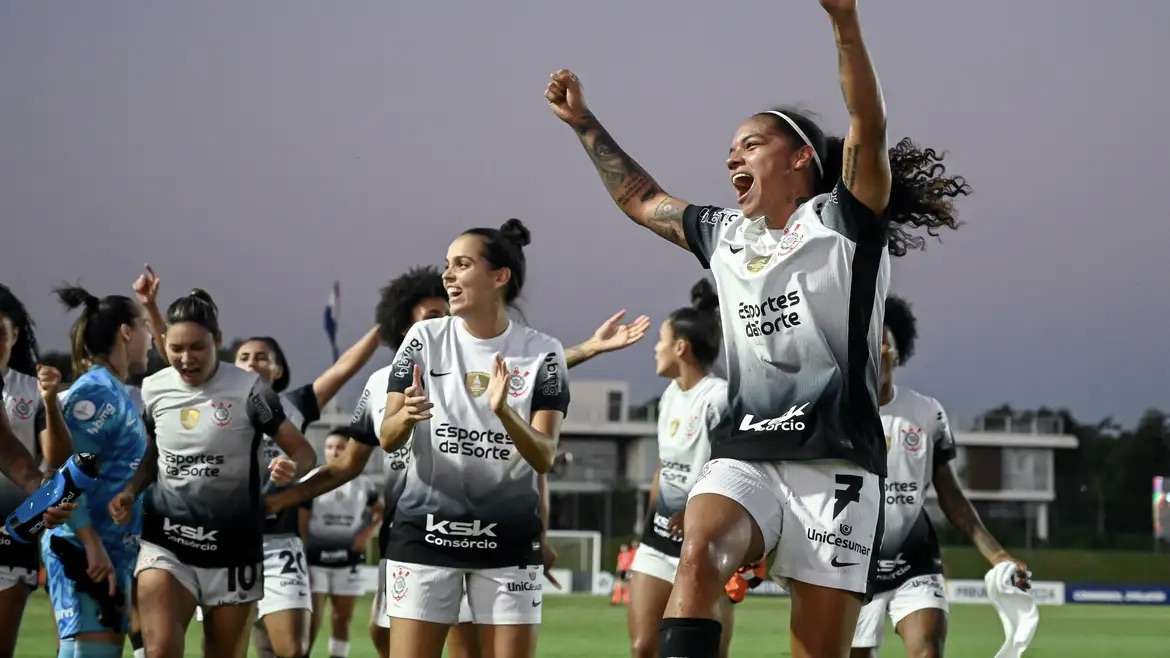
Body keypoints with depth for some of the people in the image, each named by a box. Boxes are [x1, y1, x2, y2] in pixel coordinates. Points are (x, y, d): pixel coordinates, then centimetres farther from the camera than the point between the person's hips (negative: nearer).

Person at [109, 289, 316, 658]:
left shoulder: (248, 390, -8)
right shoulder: (153, 389, 3)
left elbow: (303, 451, -5)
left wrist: (291, 468, -28)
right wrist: (131, 491, 1)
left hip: (232, 547, -1)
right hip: (166, 543, 1)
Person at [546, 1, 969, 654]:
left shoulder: (843, 223, 2)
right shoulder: (726, 237, 20)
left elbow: (869, 128, -14)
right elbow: (641, 199, 36)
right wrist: (584, 121, 35)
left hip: (835, 461, -4)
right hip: (743, 454, 4)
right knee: (699, 556, -29)